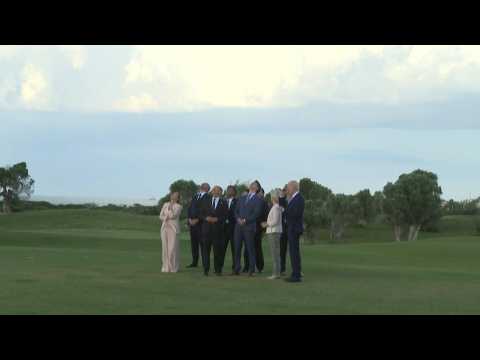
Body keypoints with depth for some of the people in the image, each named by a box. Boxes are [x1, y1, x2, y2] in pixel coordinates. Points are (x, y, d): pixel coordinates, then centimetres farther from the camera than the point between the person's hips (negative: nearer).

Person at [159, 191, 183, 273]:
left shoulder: (178, 206, 1)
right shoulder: (165, 204, 14)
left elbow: (172, 215, -12)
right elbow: (161, 216, 10)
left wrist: (170, 206, -4)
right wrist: (166, 218, -9)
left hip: (173, 228, -4)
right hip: (165, 227, 4)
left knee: (173, 248, -8)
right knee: (165, 247, 2)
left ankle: (173, 267, -3)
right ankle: (166, 267, 7)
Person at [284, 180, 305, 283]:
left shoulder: (299, 198, -14)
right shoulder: (294, 198, 17)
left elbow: (296, 213, -24)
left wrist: (286, 213, -8)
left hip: (294, 229, -10)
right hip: (291, 229, 10)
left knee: (294, 252, -9)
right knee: (294, 252, 12)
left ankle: (296, 276, -8)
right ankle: (295, 274, 17)